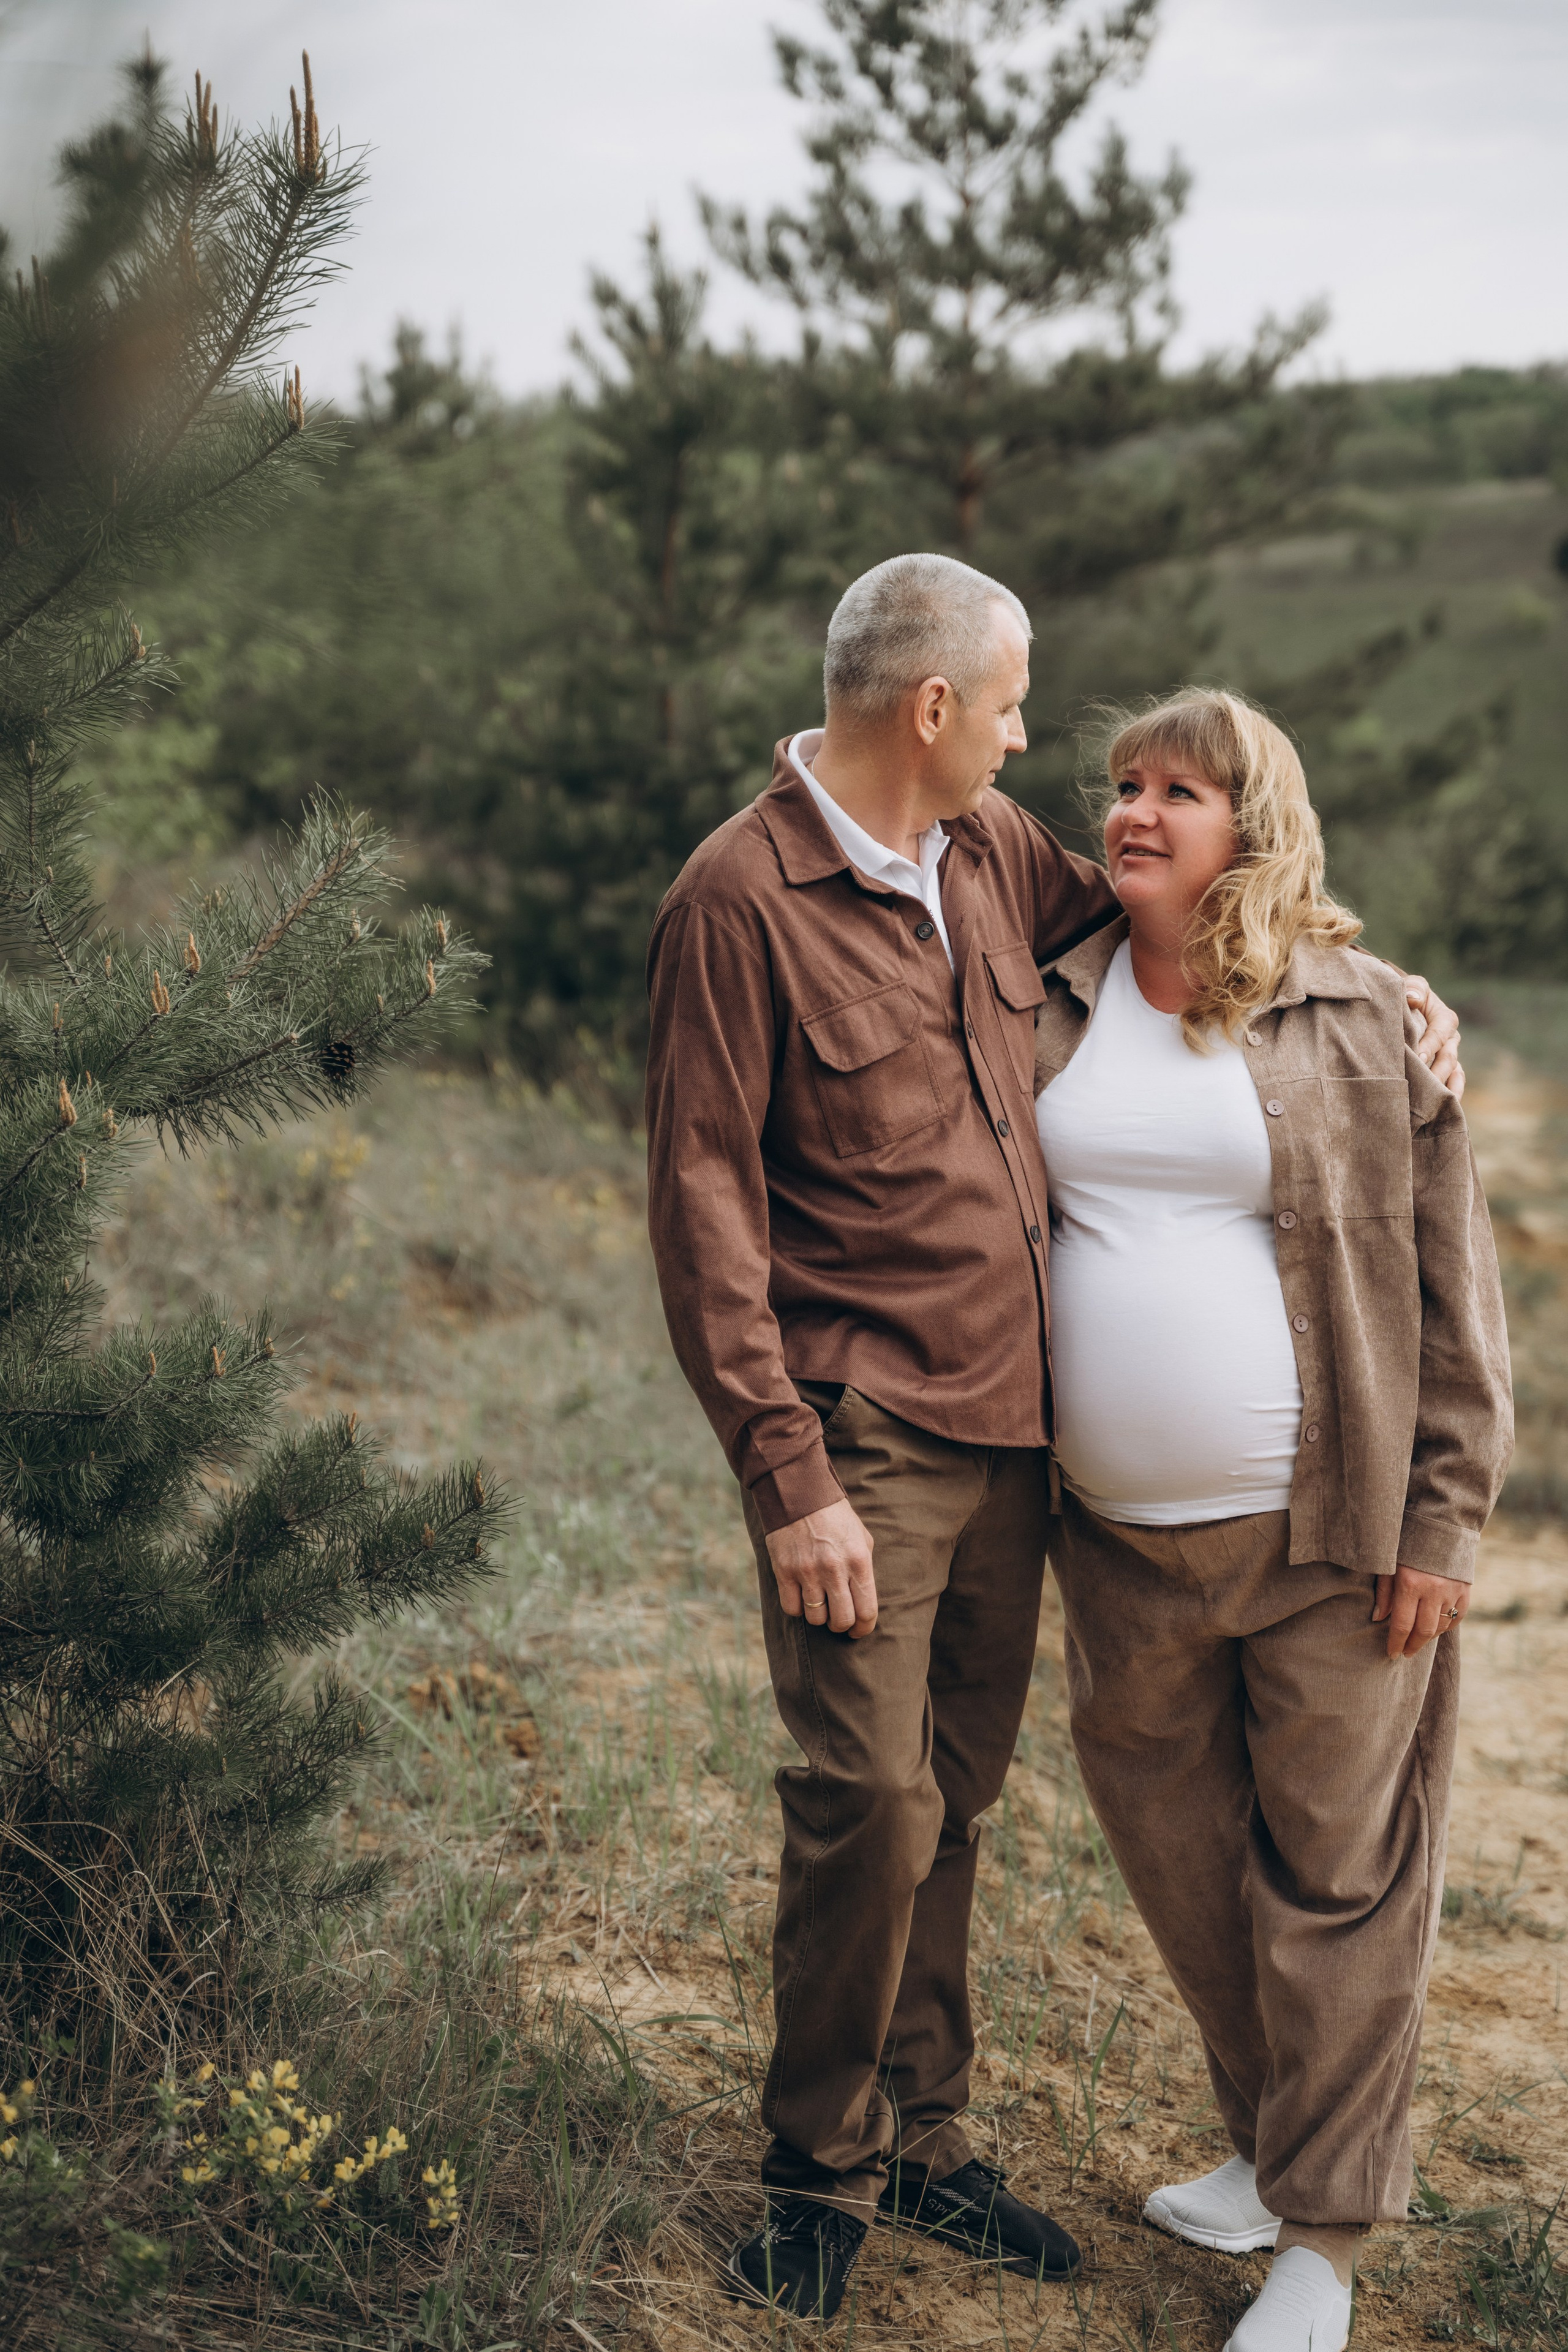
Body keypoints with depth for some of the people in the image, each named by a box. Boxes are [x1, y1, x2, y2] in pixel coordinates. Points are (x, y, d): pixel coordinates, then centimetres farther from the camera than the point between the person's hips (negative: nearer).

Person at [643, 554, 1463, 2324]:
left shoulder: (989, 850, 9)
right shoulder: (740, 900, -11)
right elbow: (706, 1207, -13)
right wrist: (787, 1475, -18)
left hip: (1009, 1424, 7)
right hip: (863, 1434, -7)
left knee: (957, 1795, 13)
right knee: (869, 1799, -8)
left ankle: (921, 2139, 27)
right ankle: (821, 2168, 12)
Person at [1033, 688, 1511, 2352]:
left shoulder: (1364, 1024, -6)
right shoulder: (1054, 1012, 5)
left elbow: (1451, 1278, -4)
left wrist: (1442, 1520, -8)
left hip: (1325, 1536, -4)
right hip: (1123, 1541, 5)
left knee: (1337, 1876, 5)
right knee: (1177, 1857, 16)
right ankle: (1271, 2146, 36)